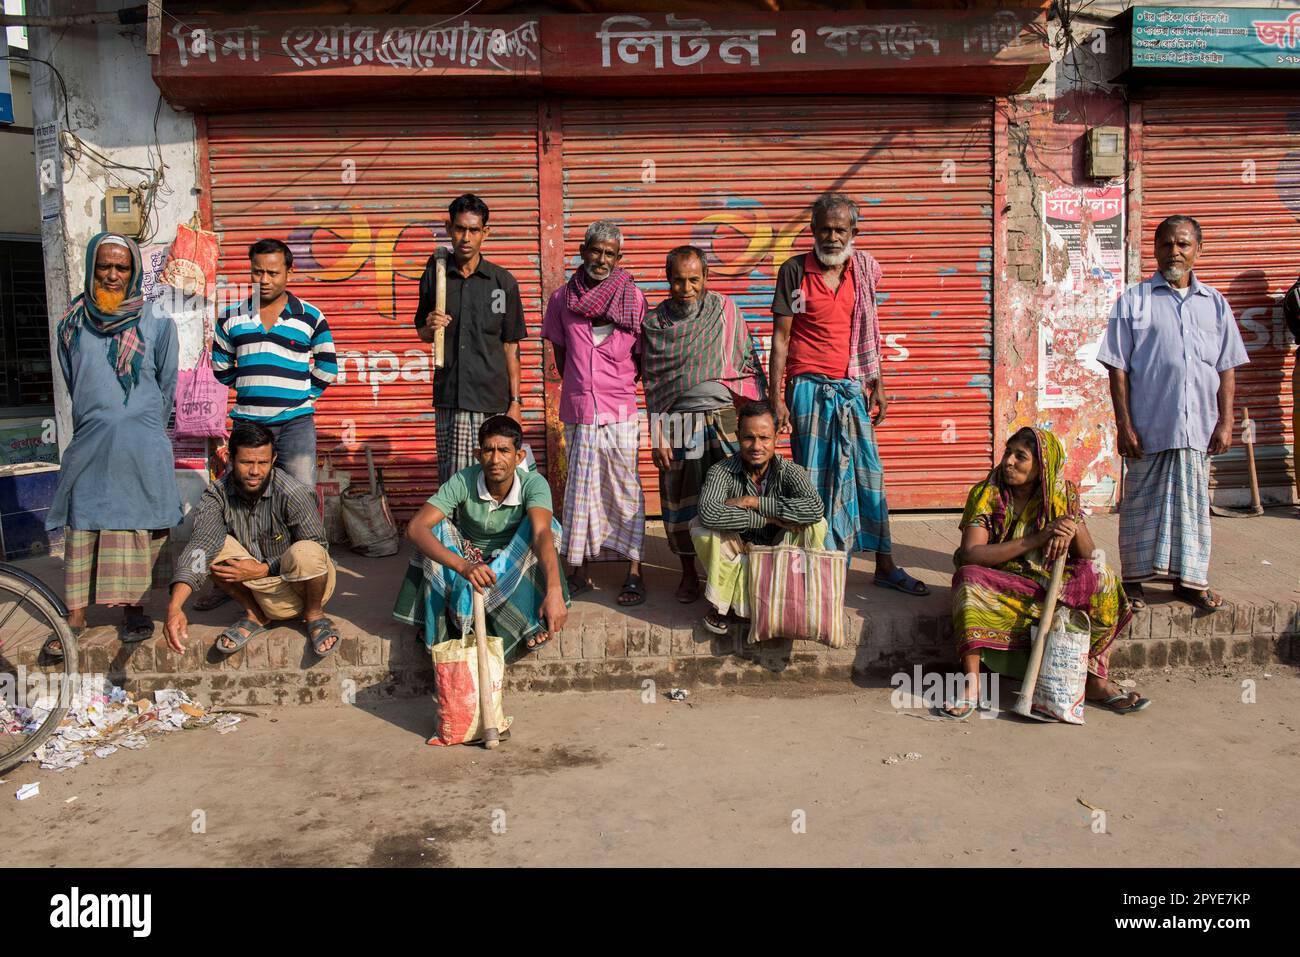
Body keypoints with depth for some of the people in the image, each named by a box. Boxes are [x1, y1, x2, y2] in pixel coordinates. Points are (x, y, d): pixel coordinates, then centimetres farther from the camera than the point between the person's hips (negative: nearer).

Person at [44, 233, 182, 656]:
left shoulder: (157, 323, 2)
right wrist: (97, 422, 12)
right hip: (89, 444, 2)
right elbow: (72, 382, 16)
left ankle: (134, 610, 15)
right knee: (82, 527, 4)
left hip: (142, 445, -2)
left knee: (138, 527, 4)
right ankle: (75, 616, 12)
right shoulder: (72, 323, 8)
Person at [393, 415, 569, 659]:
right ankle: (438, 626, -24)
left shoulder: (533, 483, -24)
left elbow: (542, 534, -42)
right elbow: (415, 527, -36)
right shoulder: (463, 482, -24)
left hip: (514, 568, 0)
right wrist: (463, 566, -51)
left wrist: (554, 592, -60)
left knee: (548, 524, -28)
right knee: (436, 528, -28)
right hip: (467, 559, 1)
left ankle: (531, 621, -25)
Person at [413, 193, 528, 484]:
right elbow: (422, 332, 18)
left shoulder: (503, 282, 2)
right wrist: (430, 328, -6)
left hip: (491, 398, -2)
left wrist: (515, 401, 0)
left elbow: (510, 345, 4)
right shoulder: (434, 275, 7)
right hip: (448, 397, 2)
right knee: (451, 479, 4)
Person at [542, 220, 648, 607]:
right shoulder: (563, 297, 5)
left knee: (625, 489, 1)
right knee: (579, 489, 8)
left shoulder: (633, 297, 0)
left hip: (620, 413, -2)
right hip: (578, 411, 2)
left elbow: (642, 357, 6)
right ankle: (579, 571, 19)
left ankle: (634, 572, 9)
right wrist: (580, 387, 12)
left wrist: (620, 387, 4)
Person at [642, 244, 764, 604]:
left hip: (725, 418, -1)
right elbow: (652, 384, 5)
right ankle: (689, 573, 23)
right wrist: (657, 437, -1)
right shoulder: (655, 322, 5)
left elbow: (751, 365, 7)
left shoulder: (727, 311, 4)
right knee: (681, 500, 7)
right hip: (678, 424, 1)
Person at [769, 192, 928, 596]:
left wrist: (877, 384, 11)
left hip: (851, 387, 4)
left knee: (869, 473, 6)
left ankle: (885, 566, 17)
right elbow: (780, 337, -3)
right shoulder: (794, 271, -3)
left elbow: (868, 332, 15)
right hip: (809, 388, -3)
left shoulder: (863, 270, 8)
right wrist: (775, 396, -7)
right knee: (813, 477, 2)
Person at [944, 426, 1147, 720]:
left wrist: (1074, 528, -27)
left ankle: (1097, 679, -19)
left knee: (1100, 575, -22)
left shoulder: (1063, 494, -2)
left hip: (1050, 584, 2)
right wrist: (1036, 539, -25)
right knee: (968, 578, -33)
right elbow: (970, 555, -22)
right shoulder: (986, 494, -9)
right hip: (1001, 584, -2)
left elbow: (1090, 557, -4)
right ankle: (971, 684, -36)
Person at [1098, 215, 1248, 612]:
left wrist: (1225, 422, 2)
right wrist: (1124, 424, -9)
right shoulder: (1134, 300, 2)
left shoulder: (1215, 303, 11)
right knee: (1141, 502, 5)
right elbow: (1118, 369, -3)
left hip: (1198, 427, 3)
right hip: (1148, 425, -3)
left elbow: (1227, 369, 11)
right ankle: (1134, 578, 16)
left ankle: (1190, 579, 19)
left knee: (1193, 502, 9)